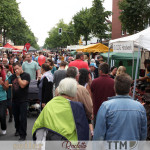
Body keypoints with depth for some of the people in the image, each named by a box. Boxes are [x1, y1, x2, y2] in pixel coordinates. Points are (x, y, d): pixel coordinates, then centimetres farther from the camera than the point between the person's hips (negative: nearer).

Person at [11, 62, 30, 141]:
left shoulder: (26, 75, -7)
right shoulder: (13, 76, 11)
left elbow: (22, 85, -18)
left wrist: (18, 76, -15)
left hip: (23, 100, -5)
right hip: (14, 100, 6)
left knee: (23, 118, -4)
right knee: (16, 116, 15)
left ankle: (23, 134, 2)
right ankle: (17, 130, 35)